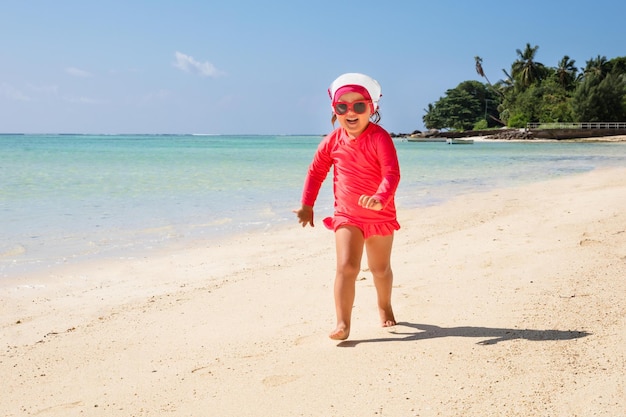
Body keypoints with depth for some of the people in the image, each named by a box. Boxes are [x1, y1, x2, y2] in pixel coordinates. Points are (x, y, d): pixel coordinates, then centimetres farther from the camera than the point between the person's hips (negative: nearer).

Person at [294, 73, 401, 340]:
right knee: (347, 266, -16)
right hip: (347, 216, 1)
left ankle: (384, 308, 44)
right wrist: (307, 205, 8)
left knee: (380, 269, 17)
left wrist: (381, 197, -45)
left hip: (380, 215, -1)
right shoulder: (333, 141, -4)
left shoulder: (379, 138, -17)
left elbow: (392, 173, -27)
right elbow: (316, 171, 9)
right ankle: (342, 323, -16)